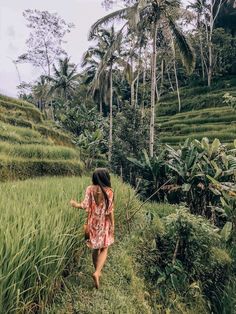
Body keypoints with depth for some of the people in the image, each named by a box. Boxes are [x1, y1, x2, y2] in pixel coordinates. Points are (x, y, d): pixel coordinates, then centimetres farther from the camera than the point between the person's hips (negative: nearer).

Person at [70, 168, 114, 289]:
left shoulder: (90, 189, -8)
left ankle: (98, 272, 33)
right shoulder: (109, 191, -14)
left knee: (95, 249, 20)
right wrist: (112, 226, -4)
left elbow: (86, 205, -12)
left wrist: (76, 205, 8)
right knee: (104, 249, 12)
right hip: (104, 224, -3)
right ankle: (97, 273, -2)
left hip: (93, 223, 3)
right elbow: (110, 210, -13)